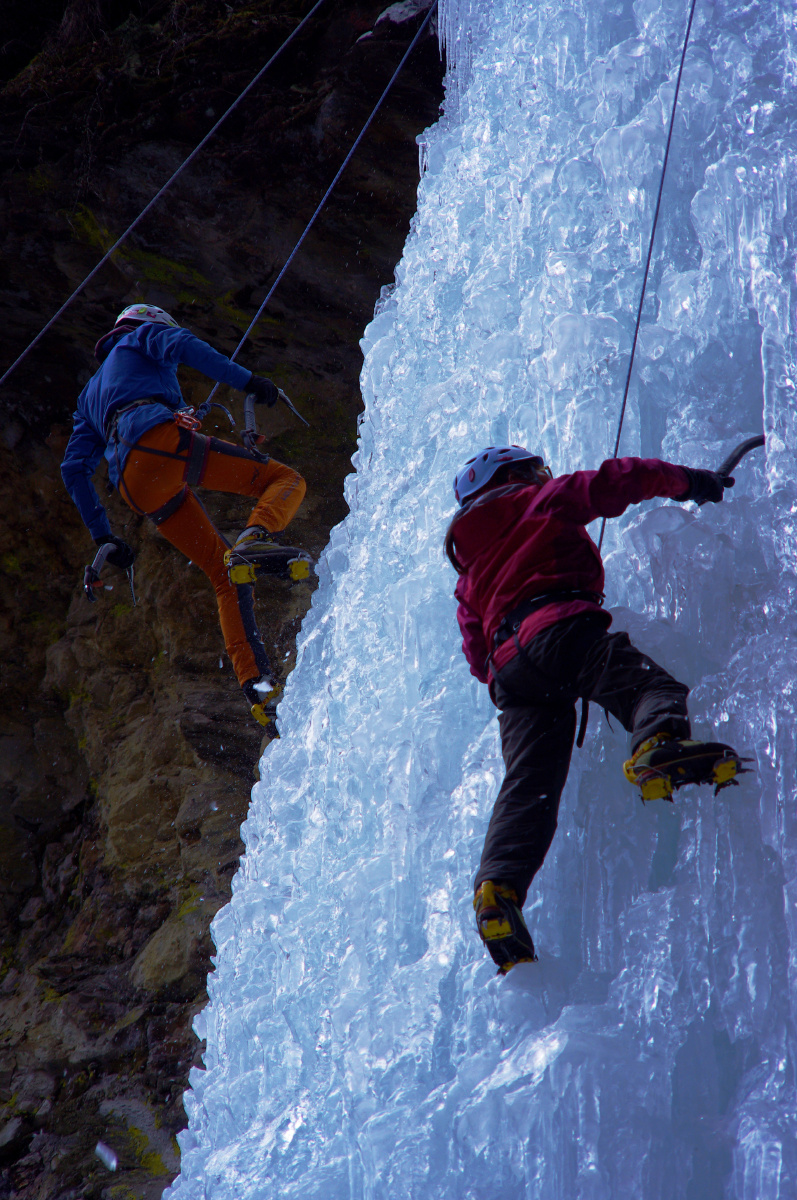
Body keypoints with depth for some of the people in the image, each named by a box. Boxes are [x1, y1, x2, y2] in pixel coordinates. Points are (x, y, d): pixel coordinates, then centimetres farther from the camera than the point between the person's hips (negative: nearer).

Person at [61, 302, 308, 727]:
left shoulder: (90, 395, 42)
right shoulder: (143, 336, 27)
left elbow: (74, 469, 32)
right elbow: (182, 345, 1)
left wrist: (103, 536, 28)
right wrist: (247, 380, -3)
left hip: (134, 485, 6)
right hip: (161, 436, -6)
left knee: (227, 576, 7)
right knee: (286, 480, -1)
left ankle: (257, 684, -10)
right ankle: (255, 538, -35)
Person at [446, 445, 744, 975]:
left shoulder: (470, 577, 39)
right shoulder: (544, 499, 25)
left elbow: (478, 655, 31)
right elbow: (616, 481, 17)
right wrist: (686, 480, 29)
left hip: (507, 663, 5)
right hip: (561, 627, -5)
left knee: (529, 785, -7)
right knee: (648, 682, -21)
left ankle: (499, 887, -27)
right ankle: (660, 744, -55)